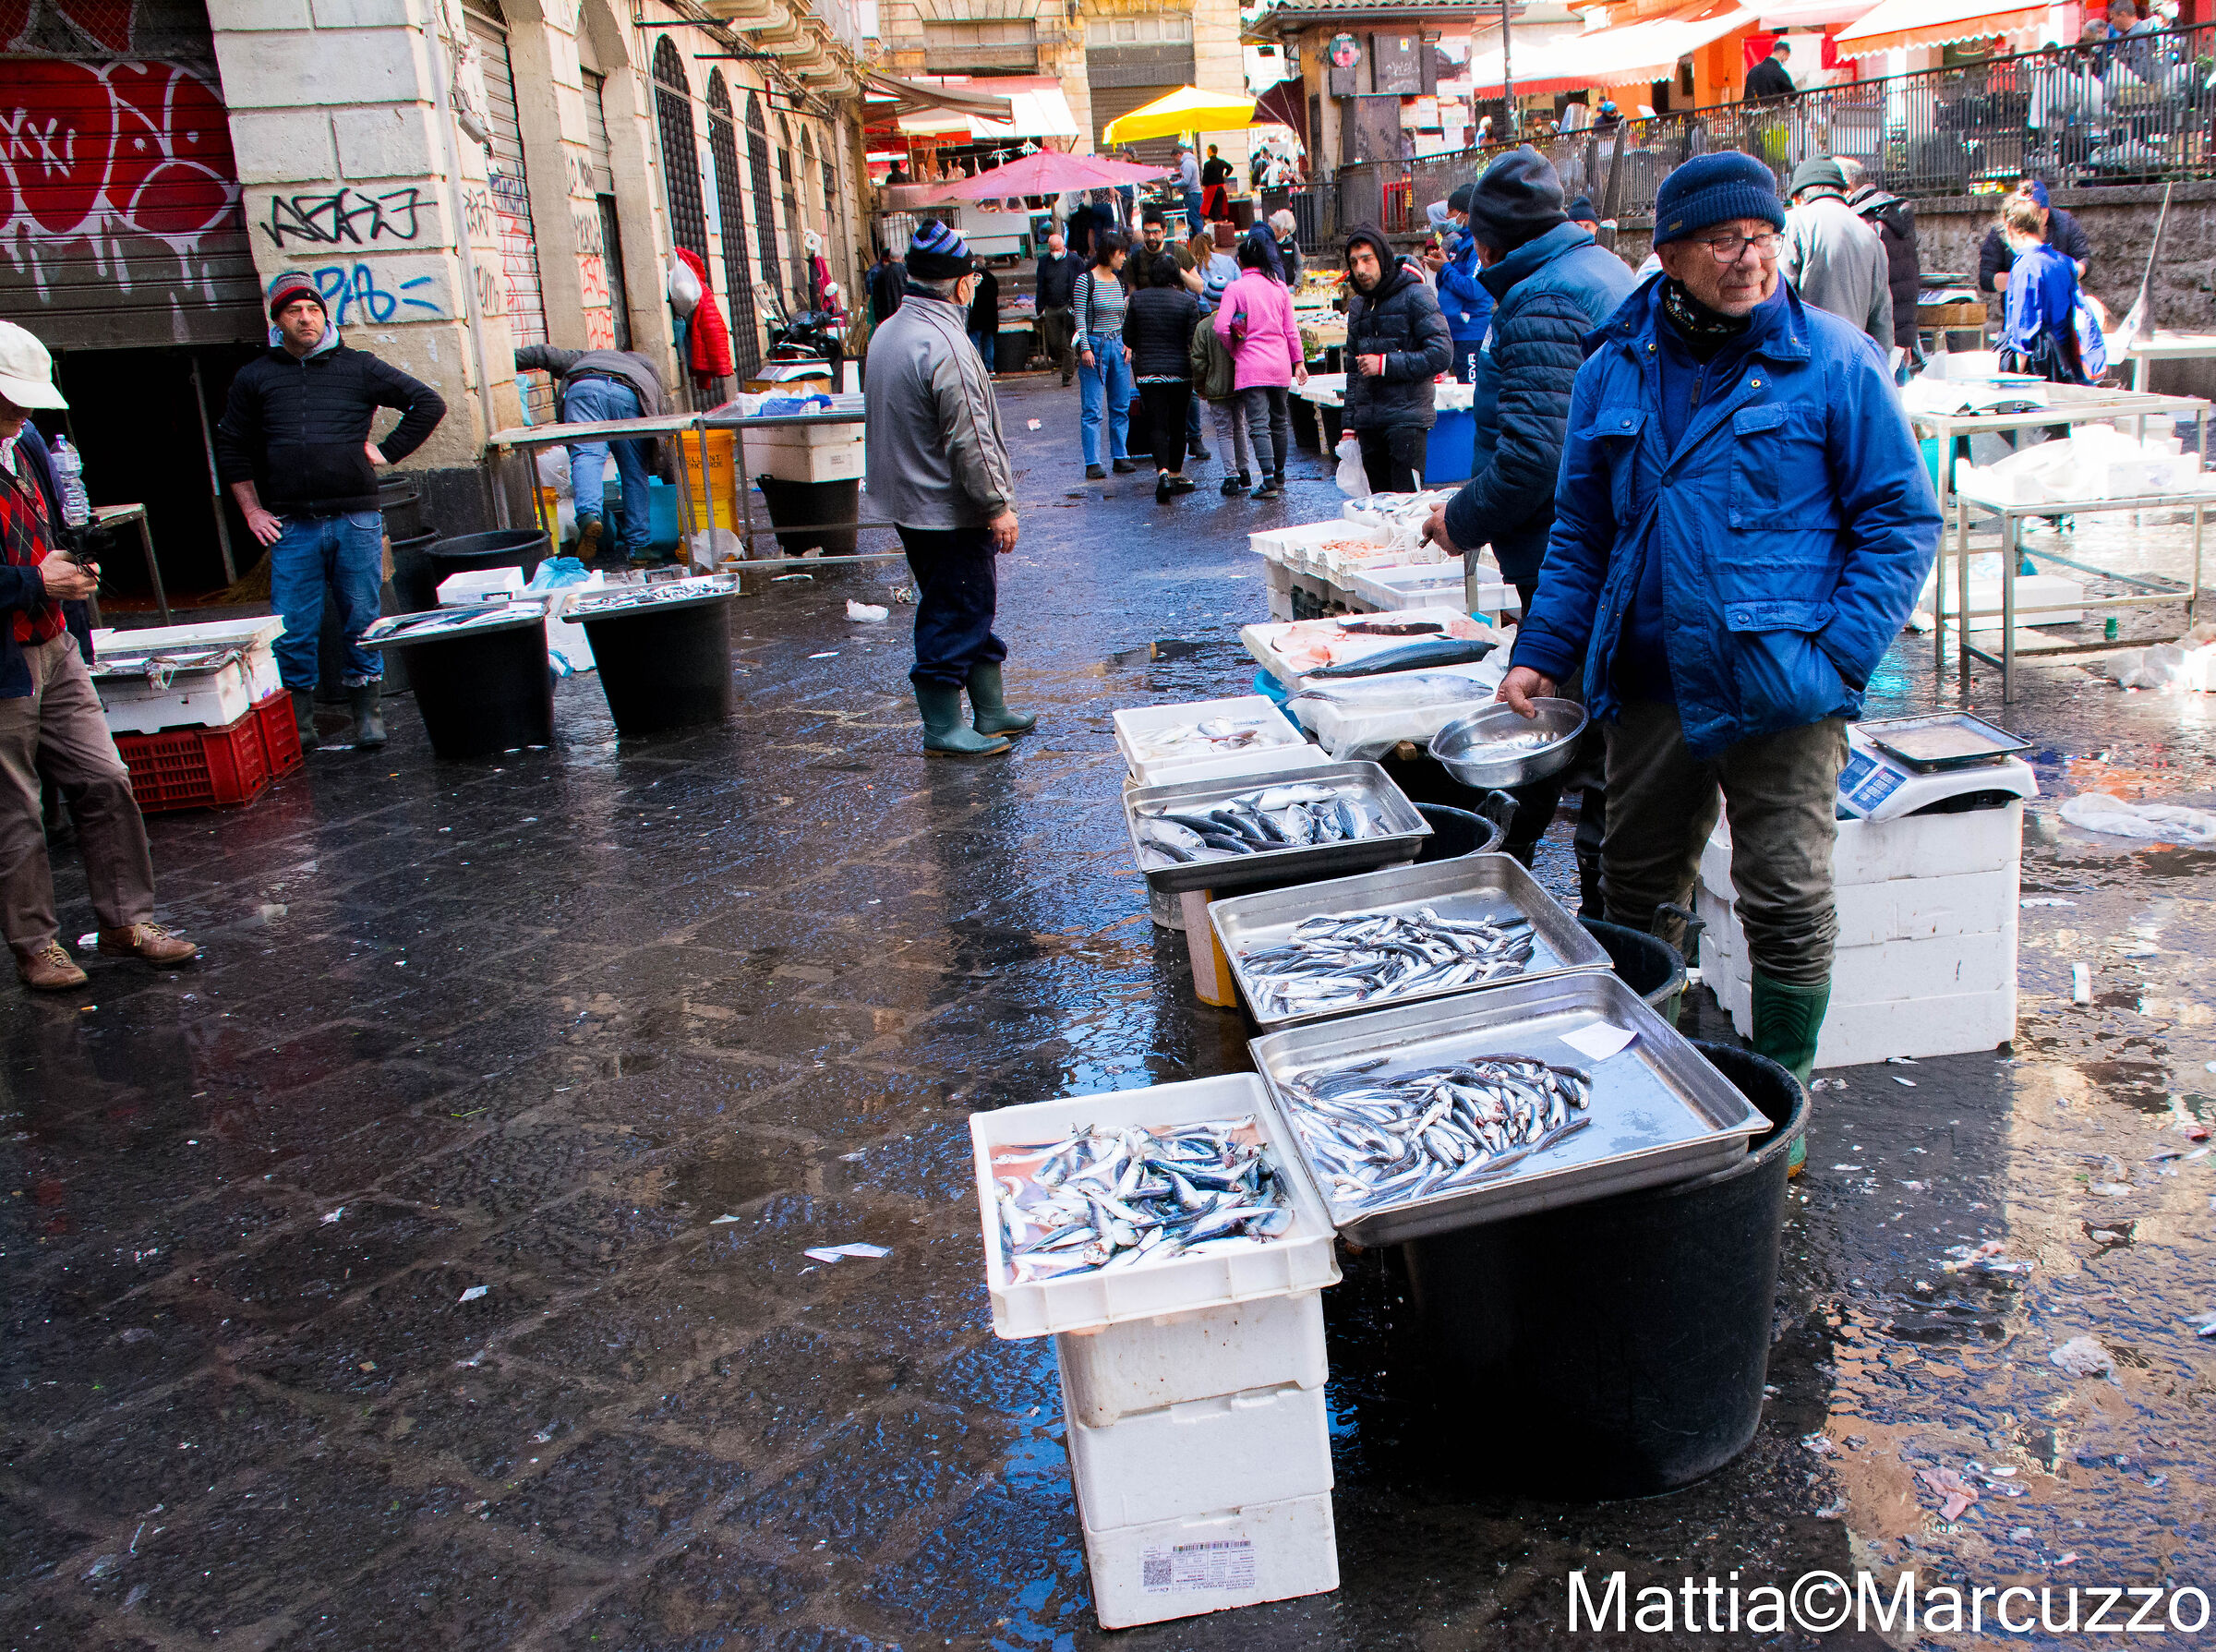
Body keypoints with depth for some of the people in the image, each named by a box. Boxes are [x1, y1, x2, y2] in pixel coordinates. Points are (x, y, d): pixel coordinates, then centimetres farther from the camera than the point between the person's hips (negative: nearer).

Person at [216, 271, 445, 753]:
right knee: (294, 630, 0)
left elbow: (428, 403, 11)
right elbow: (232, 450, 17)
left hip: (356, 519, 0)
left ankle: (368, 712, 17)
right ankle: (298, 722, 11)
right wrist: (252, 512, 9)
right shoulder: (255, 378, 10)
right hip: (291, 527, 1)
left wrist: (387, 451, 4)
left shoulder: (357, 367, 8)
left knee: (363, 621, 5)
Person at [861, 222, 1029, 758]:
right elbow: (969, 437, -23)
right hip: (950, 511, -10)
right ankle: (943, 728, 6)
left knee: (972, 606, 17)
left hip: (908, 502, 10)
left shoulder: (888, 333, 10)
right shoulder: (945, 344, -21)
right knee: (954, 613, -1)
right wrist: (998, 504, -17)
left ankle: (991, 712, 26)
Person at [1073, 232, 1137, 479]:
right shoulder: (1085, 281, -7)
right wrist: (1085, 348, -16)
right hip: (1094, 347, -6)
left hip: (1118, 345, 6)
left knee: (1121, 407, 7)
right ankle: (1092, 463, -3)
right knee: (1092, 409, -4)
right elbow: (1080, 317, -9)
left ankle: (1120, 457, 14)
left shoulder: (1118, 281, 12)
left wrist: (1127, 343, 5)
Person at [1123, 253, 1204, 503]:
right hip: (1180, 371, 0)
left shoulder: (1137, 299, -2)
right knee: (1177, 425, 13)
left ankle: (1163, 472, -19)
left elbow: (1128, 338, 4)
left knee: (1158, 425, 0)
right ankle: (1175, 473, 22)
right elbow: (1194, 341, -9)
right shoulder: (1188, 301, -7)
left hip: (1147, 371, 0)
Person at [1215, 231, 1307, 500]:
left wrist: (1234, 349, 2)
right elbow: (1291, 329, 7)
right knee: (1280, 420, 15)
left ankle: (1269, 482, -15)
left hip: (1250, 366, -4)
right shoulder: (1279, 287, 6)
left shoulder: (1235, 289, -6)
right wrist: (1298, 361, 14)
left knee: (1258, 424, -6)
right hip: (1280, 364, 4)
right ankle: (1279, 476, 26)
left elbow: (1221, 327, -15)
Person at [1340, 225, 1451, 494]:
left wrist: (1385, 364, -14)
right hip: (1369, 421, 6)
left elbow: (1442, 353, -13)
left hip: (1407, 418, -6)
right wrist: (1349, 423, 17)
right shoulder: (1358, 305, 16)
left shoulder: (1414, 296, -5)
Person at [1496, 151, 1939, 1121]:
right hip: (1651, 686, 4)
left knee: (1787, 905, 0)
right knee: (1634, 895, 15)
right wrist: (1542, 654, 5)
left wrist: (1841, 653, -13)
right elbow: (1580, 530, 14)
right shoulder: (1614, 369, 7)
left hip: (1783, 694, -4)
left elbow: (1901, 521, -3)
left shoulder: (1831, 360, -4)